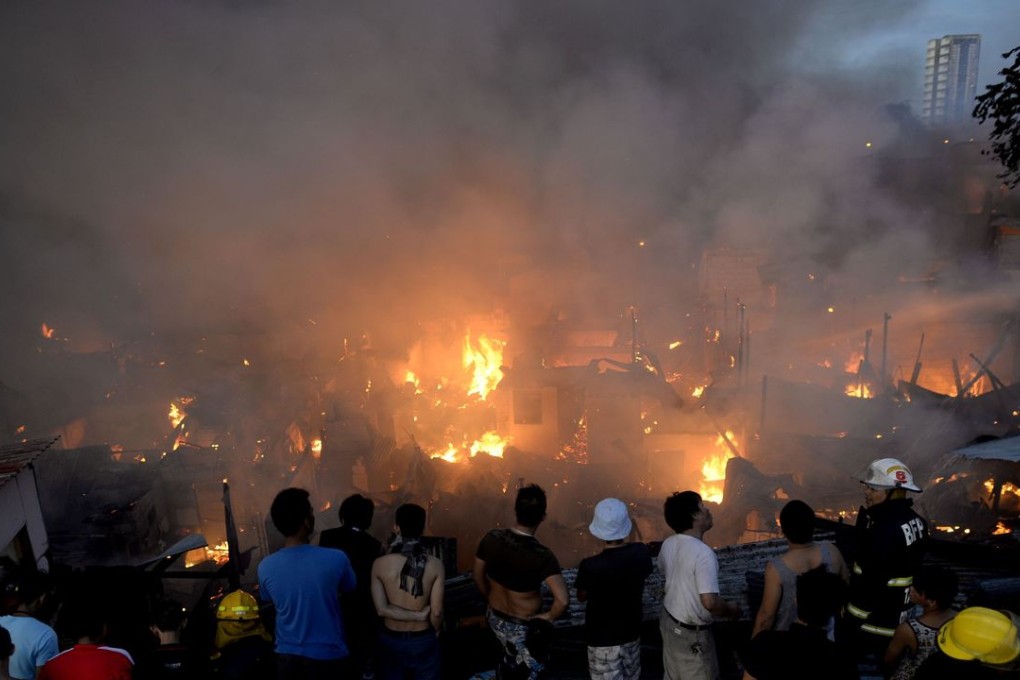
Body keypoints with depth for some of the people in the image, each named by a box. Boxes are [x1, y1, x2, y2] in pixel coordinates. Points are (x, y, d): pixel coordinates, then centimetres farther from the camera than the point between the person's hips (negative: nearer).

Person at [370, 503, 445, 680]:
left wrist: (418, 616, -11)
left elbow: (382, 609, -16)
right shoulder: (435, 565, -17)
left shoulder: (380, 564, -15)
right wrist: (436, 630, 6)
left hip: (391, 639, 1)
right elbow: (436, 612, -14)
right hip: (423, 640, -1)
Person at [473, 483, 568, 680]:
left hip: (495, 618, 5)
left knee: (509, 659, 32)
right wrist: (550, 616, -18)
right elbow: (562, 600, -39)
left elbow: (478, 576, -3)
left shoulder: (491, 539, -18)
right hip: (524, 627, -4)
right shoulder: (542, 556, -32)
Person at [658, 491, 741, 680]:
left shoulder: (668, 544, -4)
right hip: (692, 633, -7)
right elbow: (710, 602, -32)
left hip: (669, 620, 7)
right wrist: (731, 610, -12)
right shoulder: (703, 553, -30)